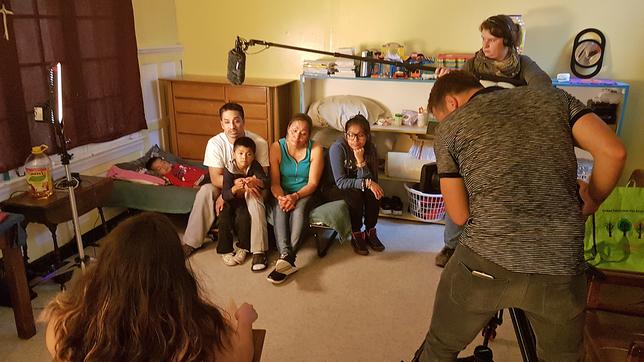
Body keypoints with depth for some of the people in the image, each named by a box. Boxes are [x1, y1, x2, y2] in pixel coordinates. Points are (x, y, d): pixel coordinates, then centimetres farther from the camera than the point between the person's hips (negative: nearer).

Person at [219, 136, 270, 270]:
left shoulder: (254, 166, -15)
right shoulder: (229, 170, -20)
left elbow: (266, 182, -29)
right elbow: (225, 195, -27)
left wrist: (255, 182, -51)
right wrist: (235, 188, -48)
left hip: (247, 199, 0)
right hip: (231, 200, 0)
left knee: (243, 217, -26)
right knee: (224, 219, -23)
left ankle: (243, 248, -4)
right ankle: (226, 250, -3)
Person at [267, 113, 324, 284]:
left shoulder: (315, 149, -9)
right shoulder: (277, 148, -7)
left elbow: (313, 183, -10)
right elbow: (274, 182, -7)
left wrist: (295, 196, -27)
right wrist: (280, 197, -28)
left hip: (305, 194, -1)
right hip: (283, 193, 1)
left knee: (298, 208, -34)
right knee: (280, 208, -32)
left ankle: (287, 258, -42)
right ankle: (286, 256, -45)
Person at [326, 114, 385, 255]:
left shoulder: (370, 149, -11)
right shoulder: (338, 147, -24)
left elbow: (372, 180, -17)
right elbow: (340, 182, -27)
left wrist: (361, 161, -31)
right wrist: (367, 183, -35)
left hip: (357, 188, 4)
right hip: (334, 190, -4)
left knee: (374, 191, -25)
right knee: (354, 193, -33)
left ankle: (370, 232, -7)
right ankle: (356, 235, -14)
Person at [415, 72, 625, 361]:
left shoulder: (450, 126, 7)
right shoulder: (552, 96, 14)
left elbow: (460, 215, 5)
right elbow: (613, 151, 1)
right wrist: (591, 201, 18)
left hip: (483, 264, -2)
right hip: (561, 268, 3)